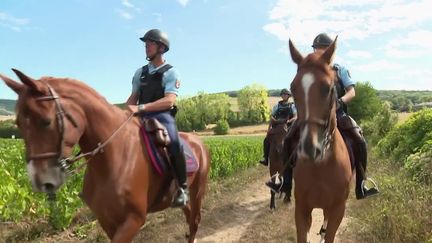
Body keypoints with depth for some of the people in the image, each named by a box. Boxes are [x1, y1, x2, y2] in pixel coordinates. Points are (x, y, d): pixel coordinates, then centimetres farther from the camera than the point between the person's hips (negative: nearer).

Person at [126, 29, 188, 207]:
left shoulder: (170, 72, 0)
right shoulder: (140, 72, 16)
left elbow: (169, 101, -14)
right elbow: (133, 98, 18)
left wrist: (140, 107, -24)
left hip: (162, 116, -6)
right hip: (141, 117, 6)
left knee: (173, 143, -34)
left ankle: (182, 187, -19)